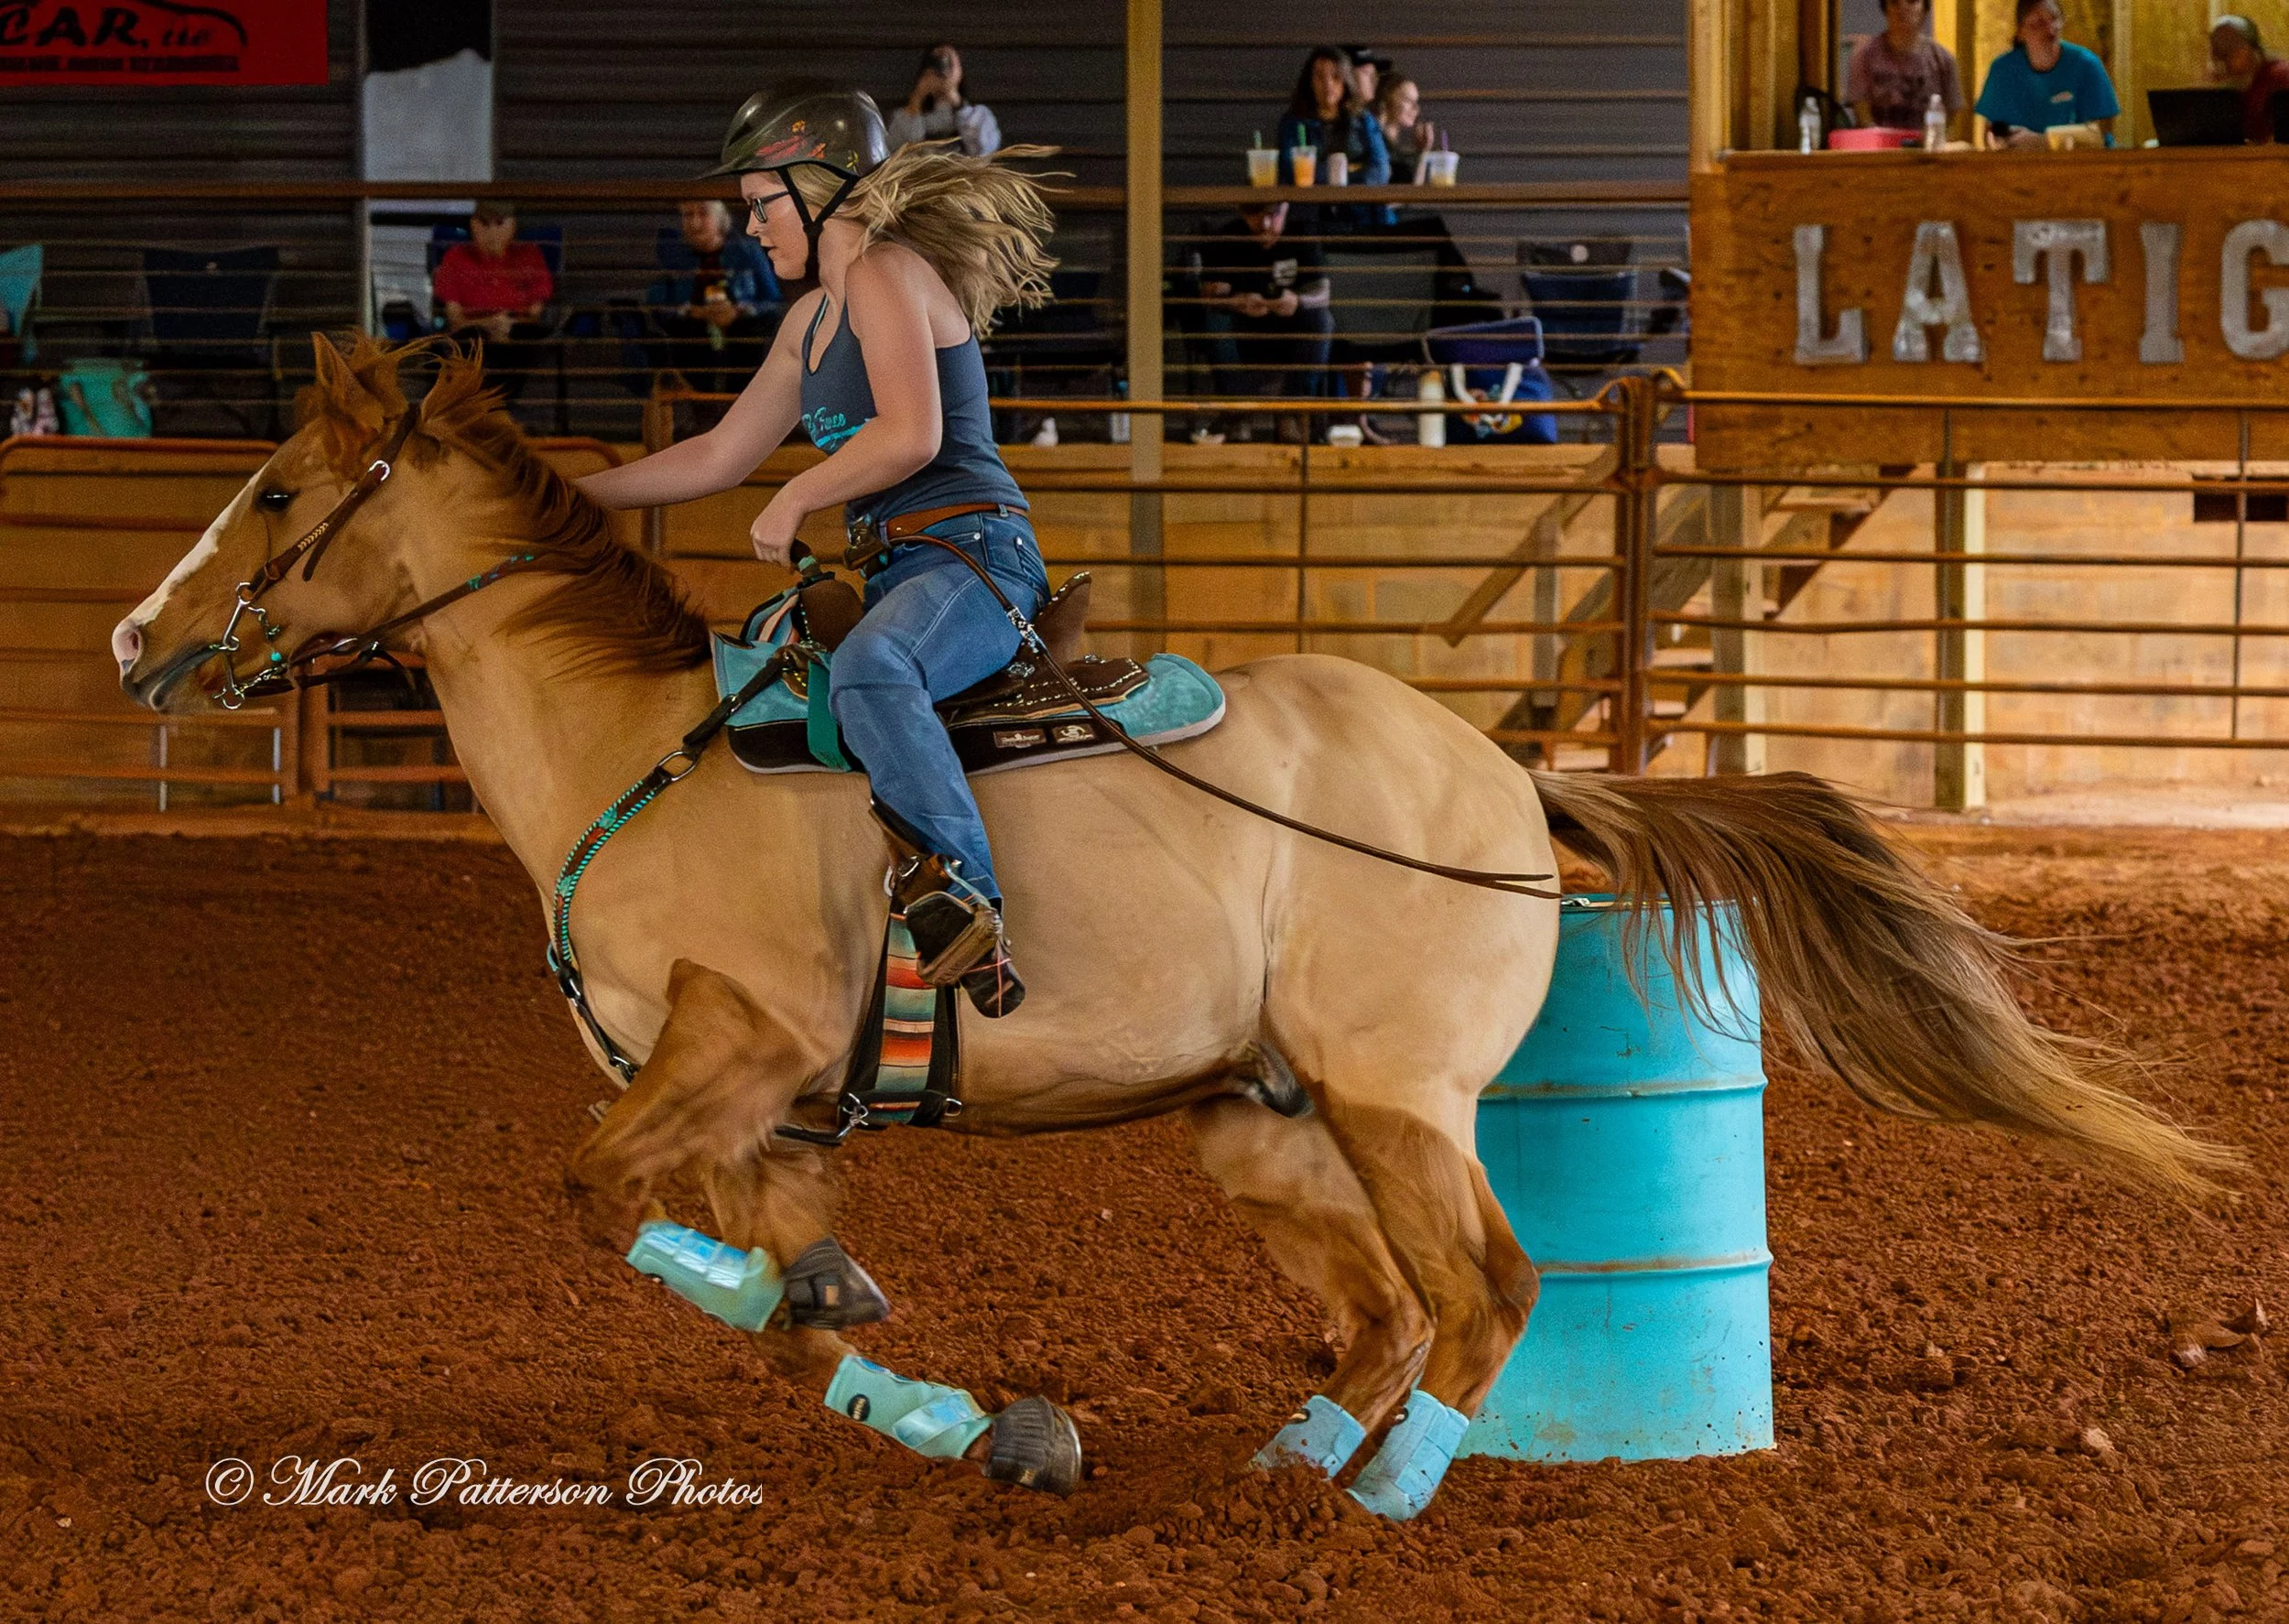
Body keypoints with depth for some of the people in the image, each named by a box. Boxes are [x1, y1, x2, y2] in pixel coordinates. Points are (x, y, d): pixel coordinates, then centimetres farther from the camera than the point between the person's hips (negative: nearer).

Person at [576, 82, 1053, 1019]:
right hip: (896, 574, 11)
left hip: (976, 557, -11)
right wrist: (572, 497, 27)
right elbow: (721, 458, 29)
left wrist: (795, 501, -9)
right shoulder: (812, 320, 21)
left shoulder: (886, 274, -7)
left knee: (868, 670, -40)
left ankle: (967, 903, -49)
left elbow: (911, 436, -20)